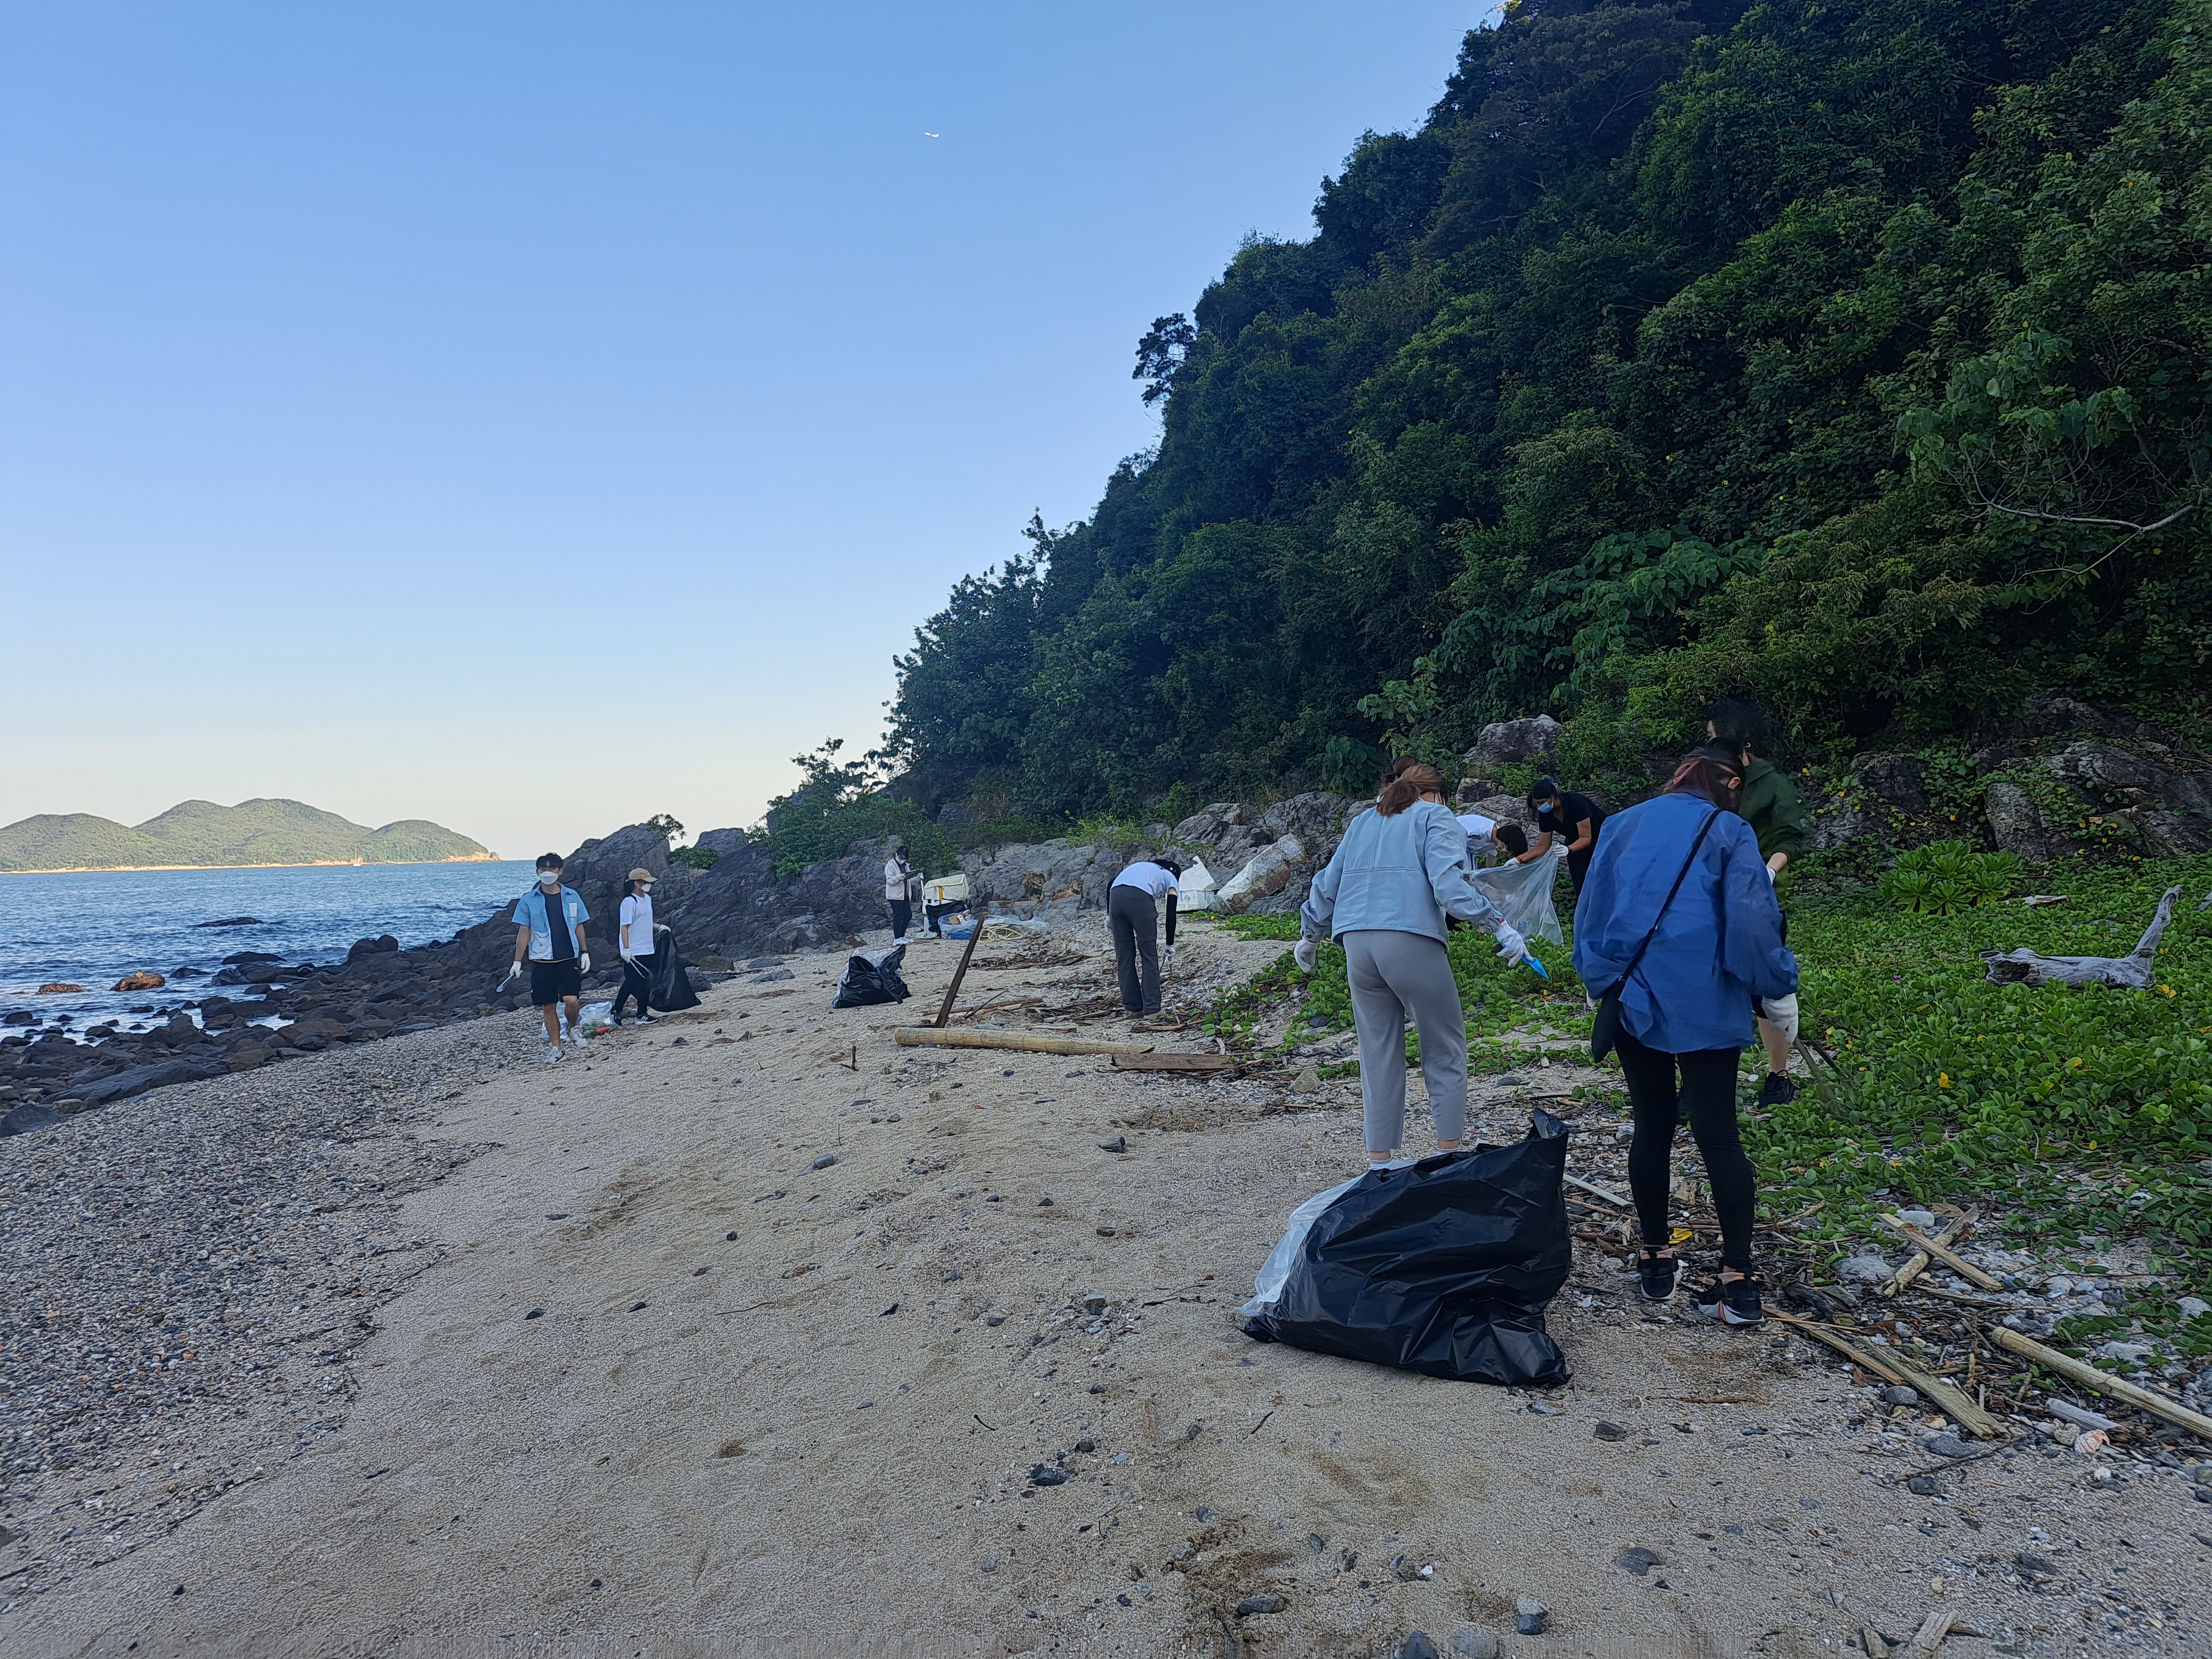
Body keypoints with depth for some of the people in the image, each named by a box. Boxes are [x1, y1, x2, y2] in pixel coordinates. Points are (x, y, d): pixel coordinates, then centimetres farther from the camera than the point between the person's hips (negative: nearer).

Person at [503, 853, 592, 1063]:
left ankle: (574, 1028, 16)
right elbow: (524, 932, 3)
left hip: (569, 959, 0)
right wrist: (517, 962, 0)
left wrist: (585, 953, 8)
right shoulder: (528, 900, 2)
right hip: (542, 961, 0)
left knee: (572, 1000, -15)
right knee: (548, 1006, 3)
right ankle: (557, 1048, 14)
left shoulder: (572, 897, 6)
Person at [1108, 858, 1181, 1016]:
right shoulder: (1171, 878, 27)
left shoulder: (1141, 866, 39)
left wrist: (1109, 915, 20)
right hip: (1140, 898, -4)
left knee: (1124, 957, 14)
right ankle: (1152, 1008, 11)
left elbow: (1111, 884, 22)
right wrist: (1170, 947, 22)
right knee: (1149, 956, 10)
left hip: (1116, 896, 4)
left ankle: (1133, 1007, 21)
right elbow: (1171, 916, 17)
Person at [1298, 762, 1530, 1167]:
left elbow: (1326, 885, 27)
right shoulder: (1435, 816, 9)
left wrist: (1309, 937, 39)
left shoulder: (1361, 822, 25)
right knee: (1445, 1049, 8)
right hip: (1411, 940, -5)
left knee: (1378, 1053, 11)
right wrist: (1498, 925, -7)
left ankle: (1380, 1161, 12)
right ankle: (1450, 1154, 8)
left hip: (1357, 943, 5)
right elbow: (1449, 882, -8)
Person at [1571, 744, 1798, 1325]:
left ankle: (1657, 1260, 19)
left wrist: (1597, 976, 22)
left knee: (1652, 1128, 13)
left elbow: (1589, 910, 14)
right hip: (1704, 1004, -3)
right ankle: (1739, 1280, -1)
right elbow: (1751, 921, -8)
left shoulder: (1624, 825, 12)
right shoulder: (1729, 831, 1)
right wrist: (1778, 989, 1)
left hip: (1632, 997, 3)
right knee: (1718, 1135, 0)